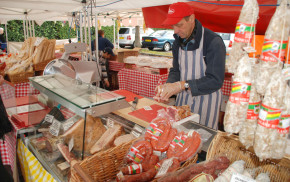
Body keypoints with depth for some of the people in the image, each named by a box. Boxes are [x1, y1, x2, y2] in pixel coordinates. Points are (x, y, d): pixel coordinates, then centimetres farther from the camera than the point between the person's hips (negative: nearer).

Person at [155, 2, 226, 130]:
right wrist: (168, 85, -12)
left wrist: (182, 85, -30)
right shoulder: (178, 42, 3)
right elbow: (175, 70, 8)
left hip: (205, 99, -5)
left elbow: (216, 80, -24)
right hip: (183, 97, 6)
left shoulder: (213, 42, -20)